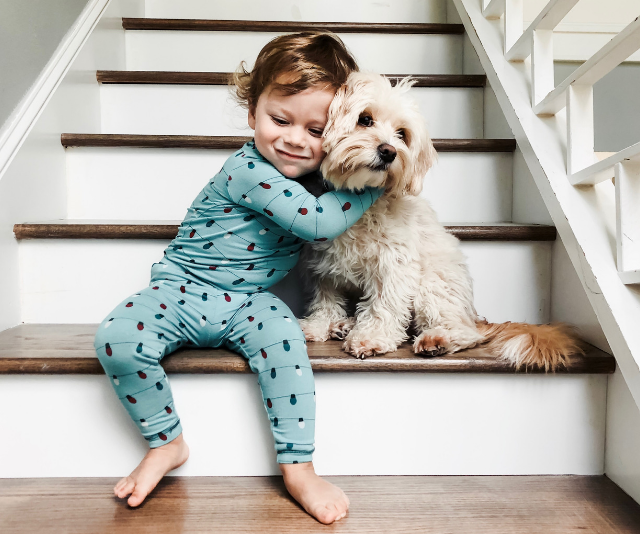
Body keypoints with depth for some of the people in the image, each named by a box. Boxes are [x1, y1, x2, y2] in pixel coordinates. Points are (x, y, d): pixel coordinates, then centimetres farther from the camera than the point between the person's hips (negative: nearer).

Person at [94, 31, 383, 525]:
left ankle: (298, 468, -17)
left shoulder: (312, 171, 2)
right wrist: (372, 182, -20)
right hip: (183, 291, -3)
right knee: (116, 338, -25)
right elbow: (318, 222, -31)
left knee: (283, 335, -29)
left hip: (248, 303, 4)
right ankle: (167, 443, 0)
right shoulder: (249, 171, -23)